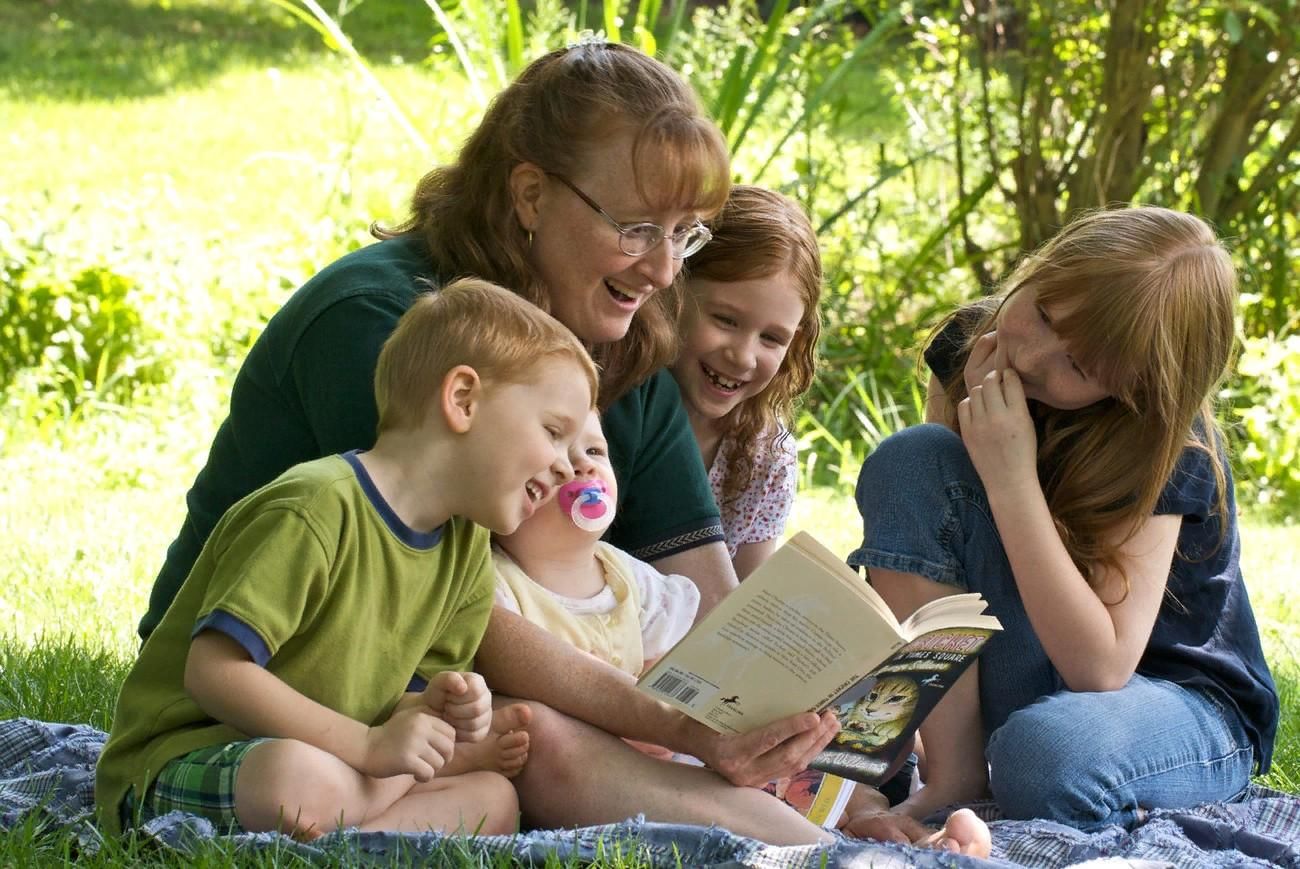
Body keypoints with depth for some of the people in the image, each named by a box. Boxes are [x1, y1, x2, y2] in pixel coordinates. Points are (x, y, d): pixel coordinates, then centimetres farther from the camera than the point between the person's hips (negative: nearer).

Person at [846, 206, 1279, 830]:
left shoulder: (1165, 446, -23)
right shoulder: (969, 345, -9)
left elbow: (1101, 666, -30)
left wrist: (1010, 482, -34)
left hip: (1189, 707, -5)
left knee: (1049, 756, -41)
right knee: (909, 459, -18)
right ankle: (954, 770, -18)